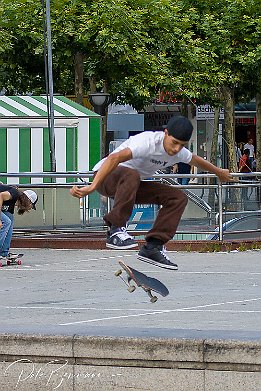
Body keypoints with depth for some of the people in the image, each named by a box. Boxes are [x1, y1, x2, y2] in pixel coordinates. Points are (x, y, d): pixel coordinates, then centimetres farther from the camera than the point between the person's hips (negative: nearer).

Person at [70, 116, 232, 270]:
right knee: (131, 175, -42)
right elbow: (114, 158, -44)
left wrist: (219, 172, 38)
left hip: (132, 185, 8)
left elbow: (196, 160, 21)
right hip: (106, 177, -8)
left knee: (178, 198, -5)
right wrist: (92, 187, -55)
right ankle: (116, 230, -36)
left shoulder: (180, 153, -5)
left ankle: (152, 247, -8)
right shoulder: (148, 142, -31)